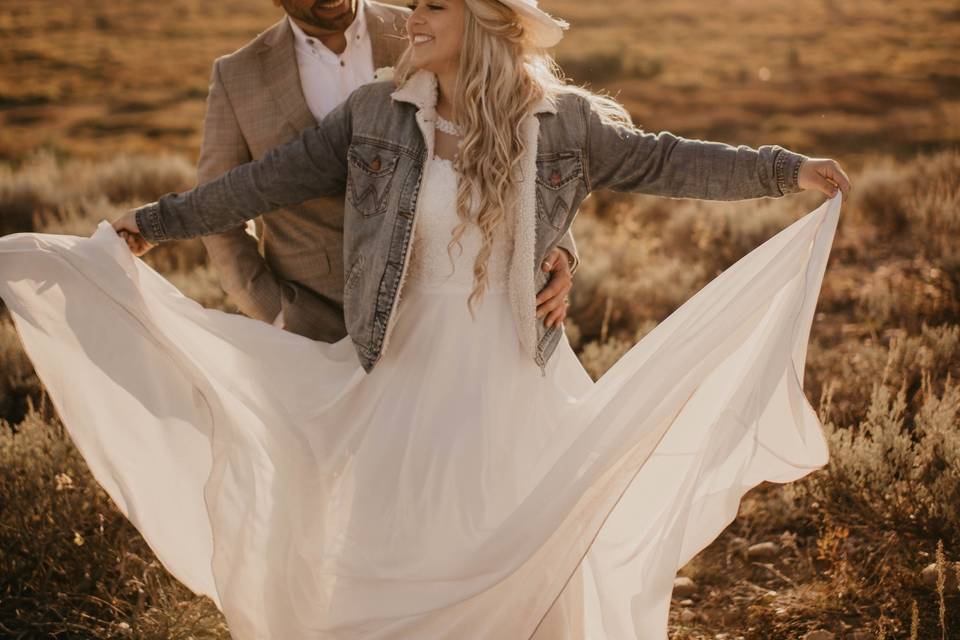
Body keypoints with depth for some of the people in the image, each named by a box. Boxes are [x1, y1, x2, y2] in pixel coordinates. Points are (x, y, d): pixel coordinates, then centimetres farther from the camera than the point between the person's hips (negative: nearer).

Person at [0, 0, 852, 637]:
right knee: (383, 560, 9)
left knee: (523, 560, 10)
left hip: (512, 385, 0)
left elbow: (661, 162, 1)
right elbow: (272, 180, 1)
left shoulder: (563, 122, -4)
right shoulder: (375, 115, -3)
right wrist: (157, 223, 2)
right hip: (404, 377, 1)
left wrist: (783, 169, -3)